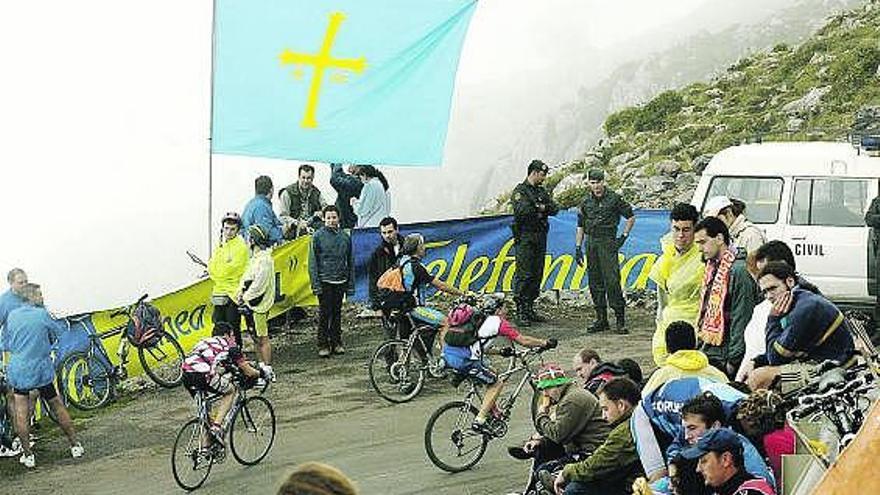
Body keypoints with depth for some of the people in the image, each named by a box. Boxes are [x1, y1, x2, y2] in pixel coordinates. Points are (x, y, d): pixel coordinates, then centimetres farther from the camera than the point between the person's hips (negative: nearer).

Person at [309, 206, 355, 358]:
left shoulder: (345, 237, 8)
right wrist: (315, 284, -11)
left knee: (337, 313, 9)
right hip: (324, 282, -4)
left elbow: (350, 261, 14)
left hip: (341, 282, 4)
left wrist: (351, 284, 9)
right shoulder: (318, 236, -3)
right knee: (325, 314, -3)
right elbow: (312, 261, -4)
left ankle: (336, 342, 17)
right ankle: (323, 345, 3)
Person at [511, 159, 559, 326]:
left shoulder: (542, 191, 17)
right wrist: (539, 209, -7)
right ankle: (520, 312, -9)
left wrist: (542, 207, -10)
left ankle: (530, 309, 13)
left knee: (537, 274, 7)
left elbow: (555, 209, 8)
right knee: (524, 275, -9)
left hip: (540, 237, 8)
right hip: (525, 238, -8)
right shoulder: (520, 191, -6)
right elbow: (522, 210, -23)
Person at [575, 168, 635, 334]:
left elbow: (631, 217, 7)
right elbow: (580, 226, 15)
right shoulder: (586, 202, 10)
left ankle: (620, 319, -9)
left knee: (612, 280, -13)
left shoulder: (614, 198, -1)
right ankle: (601, 319, 14)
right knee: (595, 283, 6)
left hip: (608, 242, -5)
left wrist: (624, 237, -1)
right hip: (591, 243, 5)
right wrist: (578, 248, 9)